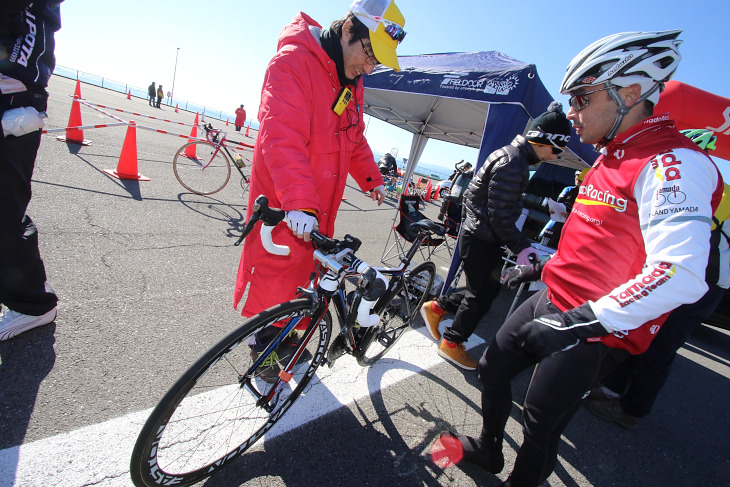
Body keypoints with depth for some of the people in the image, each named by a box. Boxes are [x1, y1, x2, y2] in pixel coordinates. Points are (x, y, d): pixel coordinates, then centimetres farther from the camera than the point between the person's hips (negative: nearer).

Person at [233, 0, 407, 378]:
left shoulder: (351, 82, 11)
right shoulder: (293, 61, -16)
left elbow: (354, 137, 23)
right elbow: (281, 135, -31)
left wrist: (372, 179, 16)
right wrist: (298, 202, -41)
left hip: (319, 203, 8)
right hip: (283, 204, -7)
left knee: (305, 268, 16)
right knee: (277, 269, 4)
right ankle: (262, 340, 28)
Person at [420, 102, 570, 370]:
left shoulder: (511, 155, 13)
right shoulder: (512, 163, -21)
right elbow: (500, 216, -23)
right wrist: (522, 248, -19)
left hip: (482, 236, 10)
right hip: (481, 240, -10)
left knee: (487, 289, 16)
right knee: (481, 296, 2)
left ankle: (435, 307, 28)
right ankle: (451, 343, 20)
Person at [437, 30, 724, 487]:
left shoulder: (674, 163, -20)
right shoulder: (612, 156, 12)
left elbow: (680, 274, -32)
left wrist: (580, 322, -35)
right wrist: (543, 266, 20)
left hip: (595, 330, -9)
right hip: (553, 301, 9)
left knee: (541, 424, 3)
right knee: (492, 368, 18)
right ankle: (488, 449, 43)